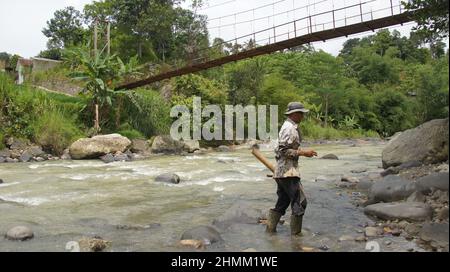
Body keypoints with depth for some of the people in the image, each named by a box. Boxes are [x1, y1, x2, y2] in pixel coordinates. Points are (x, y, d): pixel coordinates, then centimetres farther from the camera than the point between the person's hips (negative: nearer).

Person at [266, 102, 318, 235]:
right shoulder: (290, 128, -16)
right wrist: (303, 153, -17)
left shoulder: (290, 127, 16)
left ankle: (270, 229, 20)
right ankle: (296, 234, 3)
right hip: (288, 172, -11)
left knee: (282, 202, 15)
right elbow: (283, 151, -21)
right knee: (300, 201, -5)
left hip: (282, 172, 11)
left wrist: (302, 152, 17)